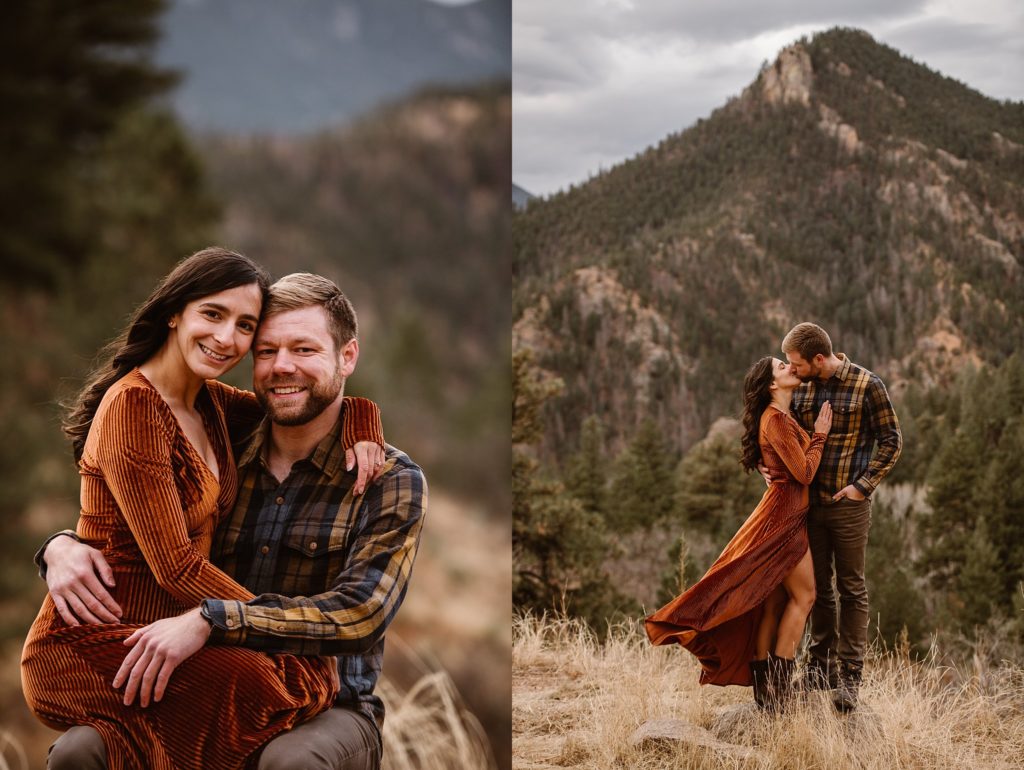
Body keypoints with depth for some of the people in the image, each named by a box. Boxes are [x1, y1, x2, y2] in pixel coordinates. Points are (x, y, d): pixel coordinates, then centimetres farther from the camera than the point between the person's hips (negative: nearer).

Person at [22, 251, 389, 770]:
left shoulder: (209, 402, 11)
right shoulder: (134, 405, -14)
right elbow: (175, 568, -17)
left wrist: (360, 431, -1)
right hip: (87, 645, -8)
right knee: (247, 679, -33)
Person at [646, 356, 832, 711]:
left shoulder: (781, 417, 17)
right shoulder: (776, 419, -14)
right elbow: (804, 473, -17)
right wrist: (820, 435, -6)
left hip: (782, 517, 10)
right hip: (784, 518, -10)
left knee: (772, 606, 9)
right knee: (803, 596, -4)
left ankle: (763, 691, 13)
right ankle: (777, 690, -3)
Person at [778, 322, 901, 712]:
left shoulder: (867, 386, -7)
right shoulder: (800, 387, 6)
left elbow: (891, 440, -5)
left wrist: (862, 485, -11)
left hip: (848, 504, -5)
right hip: (808, 502, 5)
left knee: (852, 589, 1)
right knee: (818, 587, 12)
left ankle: (850, 676, 6)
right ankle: (820, 663, 23)